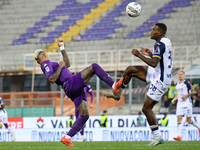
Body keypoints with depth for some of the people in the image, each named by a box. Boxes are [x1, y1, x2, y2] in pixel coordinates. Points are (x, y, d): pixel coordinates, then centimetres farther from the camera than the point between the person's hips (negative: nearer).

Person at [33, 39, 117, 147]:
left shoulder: (49, 65, 27)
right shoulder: (46, 64, -2)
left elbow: (67, 64, 37)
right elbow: (52, 80, -19)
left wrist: (61, 47, 39)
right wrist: (60, 67, -9)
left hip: (73, 91, 9)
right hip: (72, 83, -9)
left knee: (84, 116, 9)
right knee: (94, 67, -11)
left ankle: (67, 138, 3)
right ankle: (114, 86, -23)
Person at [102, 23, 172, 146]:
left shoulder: (160, 44, -21)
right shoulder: (166, 41, 9)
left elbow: (154, 63, -30)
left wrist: (139, 55, -20)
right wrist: (150, 54, 14)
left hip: (160, 81, -10)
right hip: (158, 75, 10)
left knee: (146, 108, -4)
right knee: (130, 70, 11)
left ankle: (158, 137, 0)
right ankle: (116, 92, 26)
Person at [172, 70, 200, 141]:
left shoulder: (187, 83, -7)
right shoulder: (176, 85, 12)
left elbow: (194, 91, -6)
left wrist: (186, 95, -17)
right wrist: (174, 99, 11)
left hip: (187, 103, -5)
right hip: (180, 104, 5)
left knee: (189, 121, -1)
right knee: (179, 119, -9)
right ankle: (179, 136, -13)